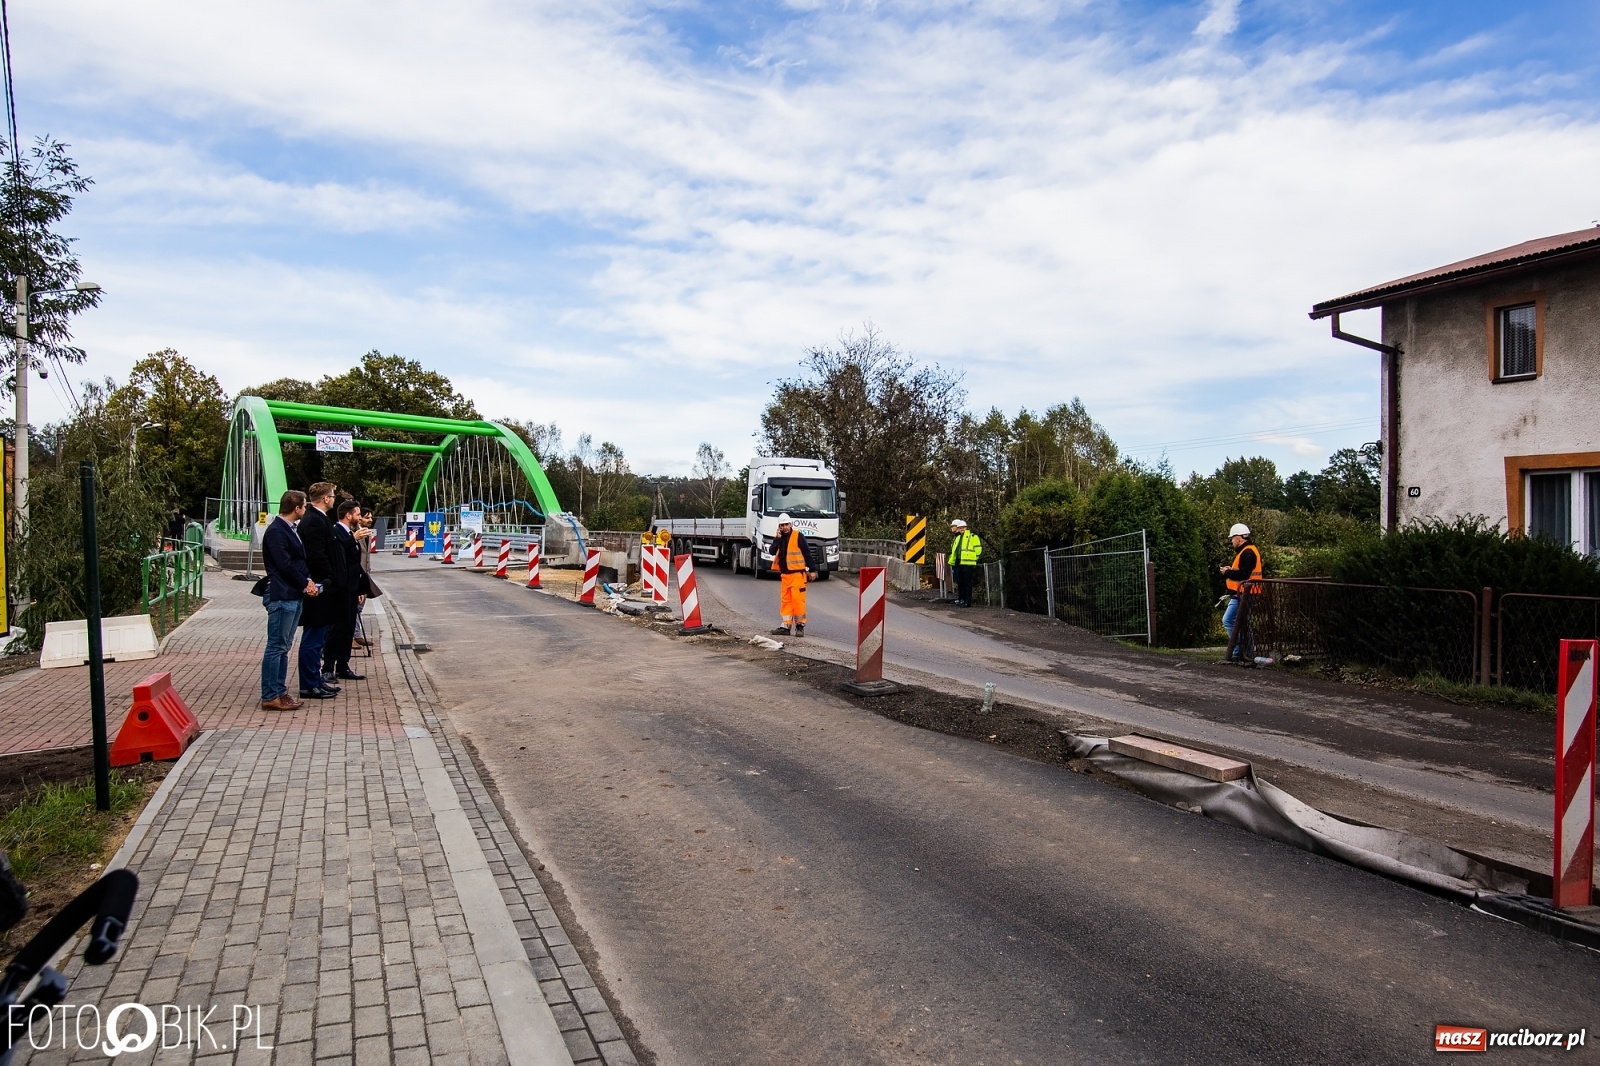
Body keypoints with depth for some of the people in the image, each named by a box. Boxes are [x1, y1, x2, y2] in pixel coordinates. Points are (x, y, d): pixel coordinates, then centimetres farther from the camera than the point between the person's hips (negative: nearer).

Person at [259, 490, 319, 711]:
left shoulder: (289, 529, 15)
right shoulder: (276, 531, -14)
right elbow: (284, 565, -19)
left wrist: (308, 580, 3)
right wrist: (305, 584, -9)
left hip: (294, 596, 10)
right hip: (282, 596, -10)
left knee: (283, 647, 13)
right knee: (276, 647, -4)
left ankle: (280, 692, 20)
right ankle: (270, 697, 1)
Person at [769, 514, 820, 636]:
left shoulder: (798, 536, -5)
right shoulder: (780, 538, 14)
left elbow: (808, 553, -6)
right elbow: (772, 552, 1)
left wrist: (812, 569, -8)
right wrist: (778, 538, -7)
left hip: (797, 574, -6)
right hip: (784, 574, 6)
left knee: (798, 599, -8)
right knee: (785, 600, 7)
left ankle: (800, 626, -2)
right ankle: (786, 625, 11)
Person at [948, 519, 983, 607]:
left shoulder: (972, 537, -3)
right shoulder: (957, 538, 19)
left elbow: (978, 550, -6)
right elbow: (953, 551, 26)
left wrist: (972, 559, -3)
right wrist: (952, 562, 21)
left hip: (967, 564, -7)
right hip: (958, 564, 8)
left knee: (967, 583, -5)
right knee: (960, 583, 11)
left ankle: (967, 601, -3)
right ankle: (961, 599, 18)